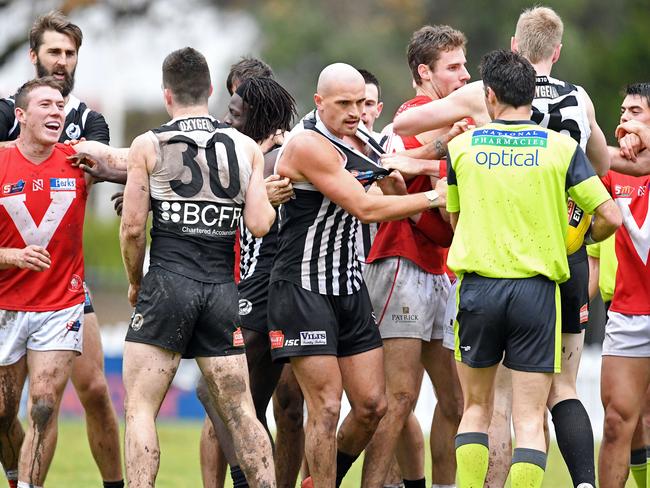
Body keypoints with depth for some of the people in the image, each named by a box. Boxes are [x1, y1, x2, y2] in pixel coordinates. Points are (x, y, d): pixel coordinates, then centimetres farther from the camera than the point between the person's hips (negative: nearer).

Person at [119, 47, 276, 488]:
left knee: (140, 407, -1)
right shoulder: (247, 148, 7)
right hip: (223, 288, 3)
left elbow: (133, 227, -3)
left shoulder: (148, 146, 0)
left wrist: (135, 282, 13)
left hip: (167, 284, -3)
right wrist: (269, 199, 21)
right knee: (240, 412, 8)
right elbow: (259, 224, -1)